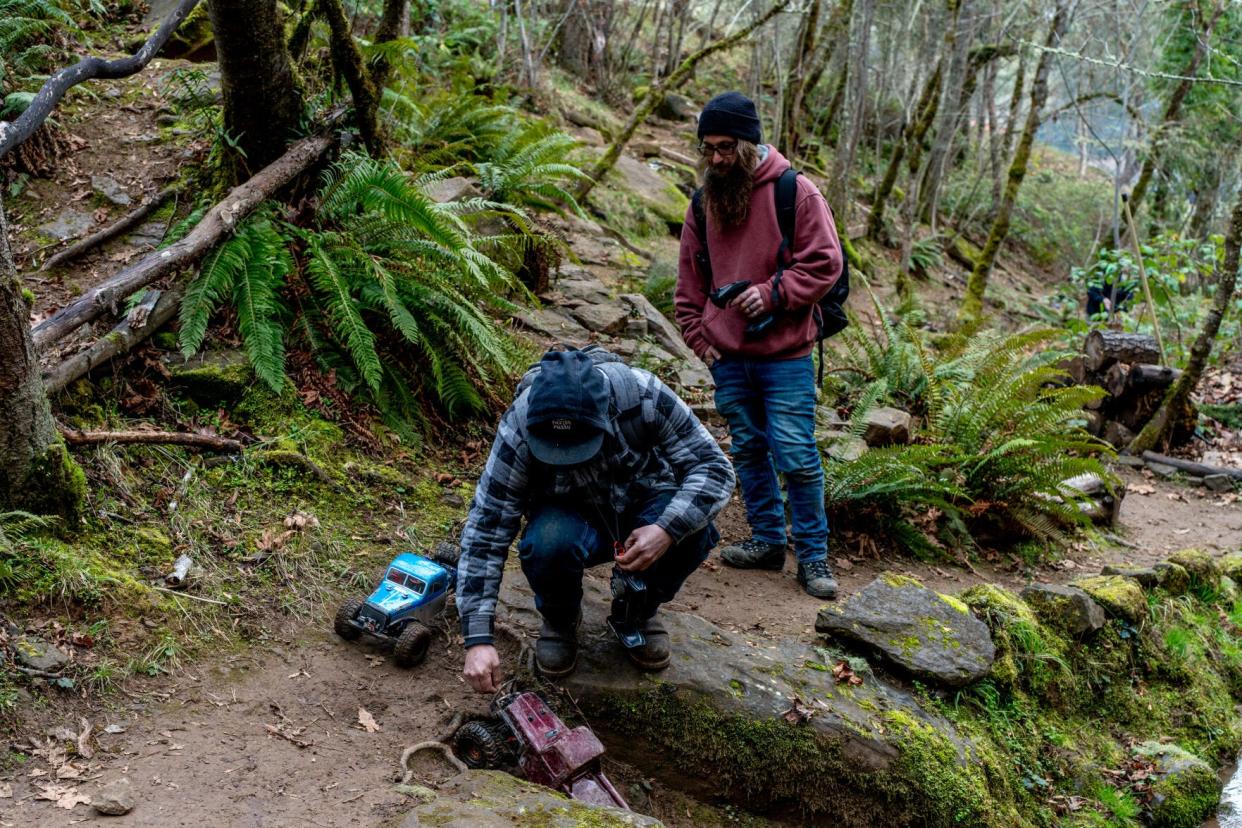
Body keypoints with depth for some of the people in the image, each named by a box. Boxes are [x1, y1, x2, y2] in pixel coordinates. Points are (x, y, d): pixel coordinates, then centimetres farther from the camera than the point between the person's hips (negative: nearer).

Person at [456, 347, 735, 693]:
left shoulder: (644, 395, -29)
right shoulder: (519, 429, -29)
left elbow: (714, 467, -22)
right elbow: (485, 532, -28)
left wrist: (667, 529, -40)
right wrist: (478, 639, -33)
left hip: (642, 512, 1)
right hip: (571, 519, -1)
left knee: (692, 528, -31)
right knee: (549, 544, -36)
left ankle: (637, 612, 0)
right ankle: (560, 619, 0)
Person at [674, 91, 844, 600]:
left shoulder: (795, 193, -6)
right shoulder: (704, 201, 9)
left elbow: (824, 263, -8)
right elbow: (689, 279, 16)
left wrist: (772, 293, -18)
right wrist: (698, 337, 9)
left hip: (784, 354, -5)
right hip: (727, 357, 5)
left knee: (796, 456, -3)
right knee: (748, 451, 14)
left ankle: (813, 555, 9)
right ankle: (767, 541, 27)